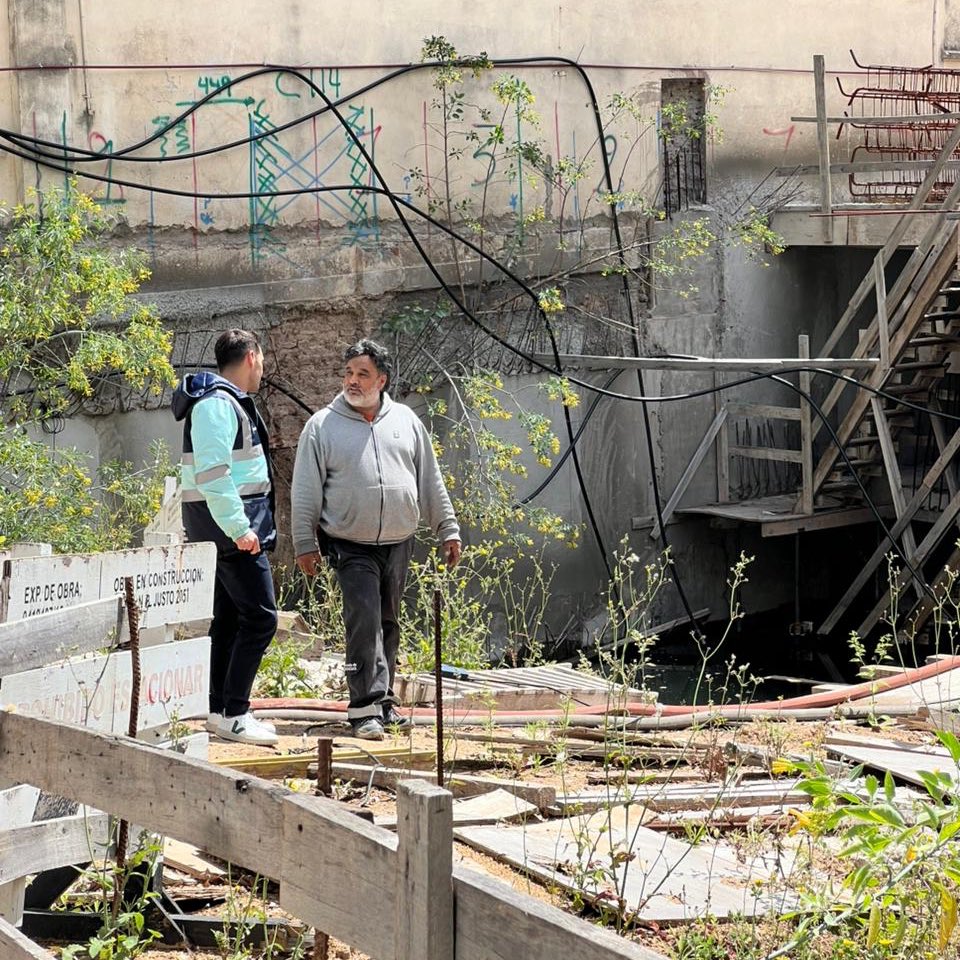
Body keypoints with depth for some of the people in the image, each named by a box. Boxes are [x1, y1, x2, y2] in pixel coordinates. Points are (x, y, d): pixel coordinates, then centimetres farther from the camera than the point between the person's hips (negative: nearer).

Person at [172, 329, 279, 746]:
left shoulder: (228, 401, 18)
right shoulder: (218, 403, -15)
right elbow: (212, 471, -23)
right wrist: (238, 528, -24)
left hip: (231, 526, 11)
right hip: (231, 526, -11)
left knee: (229, 618, 13)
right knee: (260, 617, -12)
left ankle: (220, 711, 18)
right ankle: (233, 714, -10)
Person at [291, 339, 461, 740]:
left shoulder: (405, 421, 8)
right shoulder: (322, 426, -1)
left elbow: (430, 482, 13)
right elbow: (305, 492, 0)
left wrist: (448, 530, 12)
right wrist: (305, 544, -4)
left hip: (398, 543, 4)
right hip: (351, 546, -4)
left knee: (388, 624, 12)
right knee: (364, 621, -14)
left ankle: (383, 700, 22)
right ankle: (366, 707, -15)